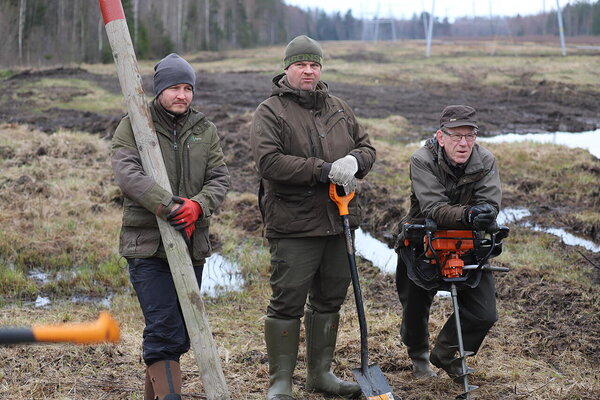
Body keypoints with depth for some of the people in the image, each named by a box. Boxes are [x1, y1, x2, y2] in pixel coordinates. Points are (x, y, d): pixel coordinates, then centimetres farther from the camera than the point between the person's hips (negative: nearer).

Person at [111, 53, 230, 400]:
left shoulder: (206, 131, 12)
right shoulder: (133, 127, 0)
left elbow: (220, 178, 2)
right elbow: (128, 174, -16)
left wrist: (197, 206, -19)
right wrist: (168, 206, -29)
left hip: (193, 243, 5)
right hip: (147, 244, -5)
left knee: (181, 332, 12)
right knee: (164, 329, -13)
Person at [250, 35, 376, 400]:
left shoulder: (338, 108, 15)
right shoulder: (270, 112, -5)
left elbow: (366, 146, 17)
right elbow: (270, 162, -18)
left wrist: (355, 160, -9)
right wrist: (324, 170, -21)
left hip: (339, 221, 6)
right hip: (294, 225, -6)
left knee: (329, 301, 15)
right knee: (287, 304, -3)